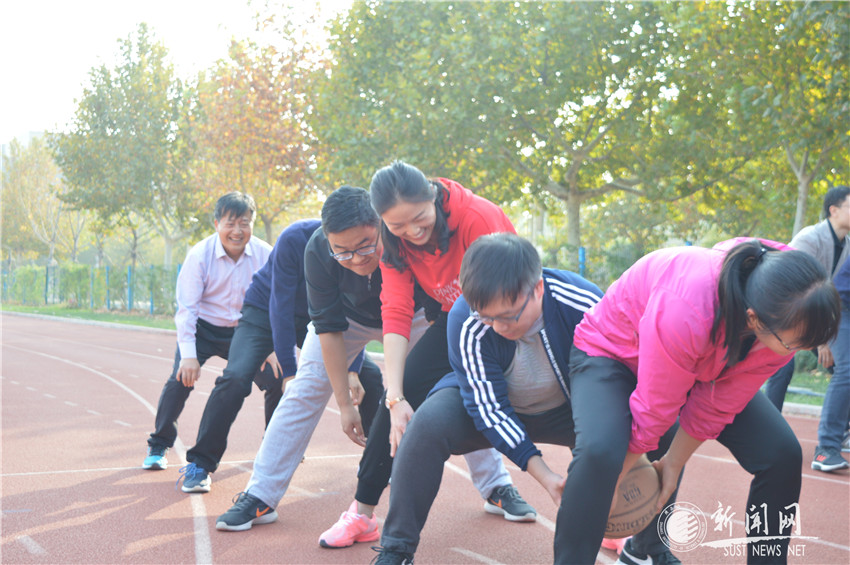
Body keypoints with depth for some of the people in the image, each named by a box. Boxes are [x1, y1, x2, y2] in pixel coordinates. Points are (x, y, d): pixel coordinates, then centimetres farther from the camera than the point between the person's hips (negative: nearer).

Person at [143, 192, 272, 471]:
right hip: (203, 330, -2)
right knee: (181, 380, -17)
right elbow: (187, 307, -18)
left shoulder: (265, 255, -14)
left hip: (243, 332, 2)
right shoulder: (199, 256, -19)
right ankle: (158, 446, 5)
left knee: (275, 379, -7)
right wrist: (188, 354, -24)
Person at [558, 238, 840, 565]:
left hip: (703, 364, 6)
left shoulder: (785, 322, -24)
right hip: (612, 351, -5)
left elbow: (717, 407, -14)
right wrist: (614, 477, -19)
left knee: (781, 454, -10)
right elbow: (654, 411, -29)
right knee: (599, 451, -34)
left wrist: (673, 463, -5)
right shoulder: (684, 312, -44)